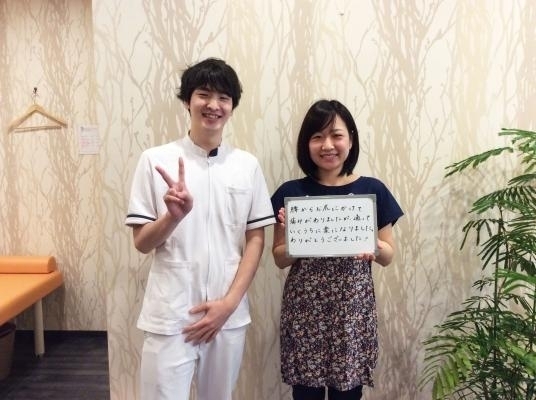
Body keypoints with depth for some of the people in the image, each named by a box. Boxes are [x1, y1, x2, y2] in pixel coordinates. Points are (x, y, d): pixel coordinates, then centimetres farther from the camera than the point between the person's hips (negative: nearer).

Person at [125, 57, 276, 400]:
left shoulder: (247, 164, 1)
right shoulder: (156, 160, -5)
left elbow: (256, 240, 2)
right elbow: (142, 243, -2)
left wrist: (229, 302, -7)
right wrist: (174, 215, -22)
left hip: (229, 314, 3)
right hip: (169, 316, -2)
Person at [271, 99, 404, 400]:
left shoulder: (373, 190, 0)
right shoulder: (291, 193, -1)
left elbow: (389, 255, 5)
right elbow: (280, 259, 4)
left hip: (353, 306, 0)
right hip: (304, 306, 0)